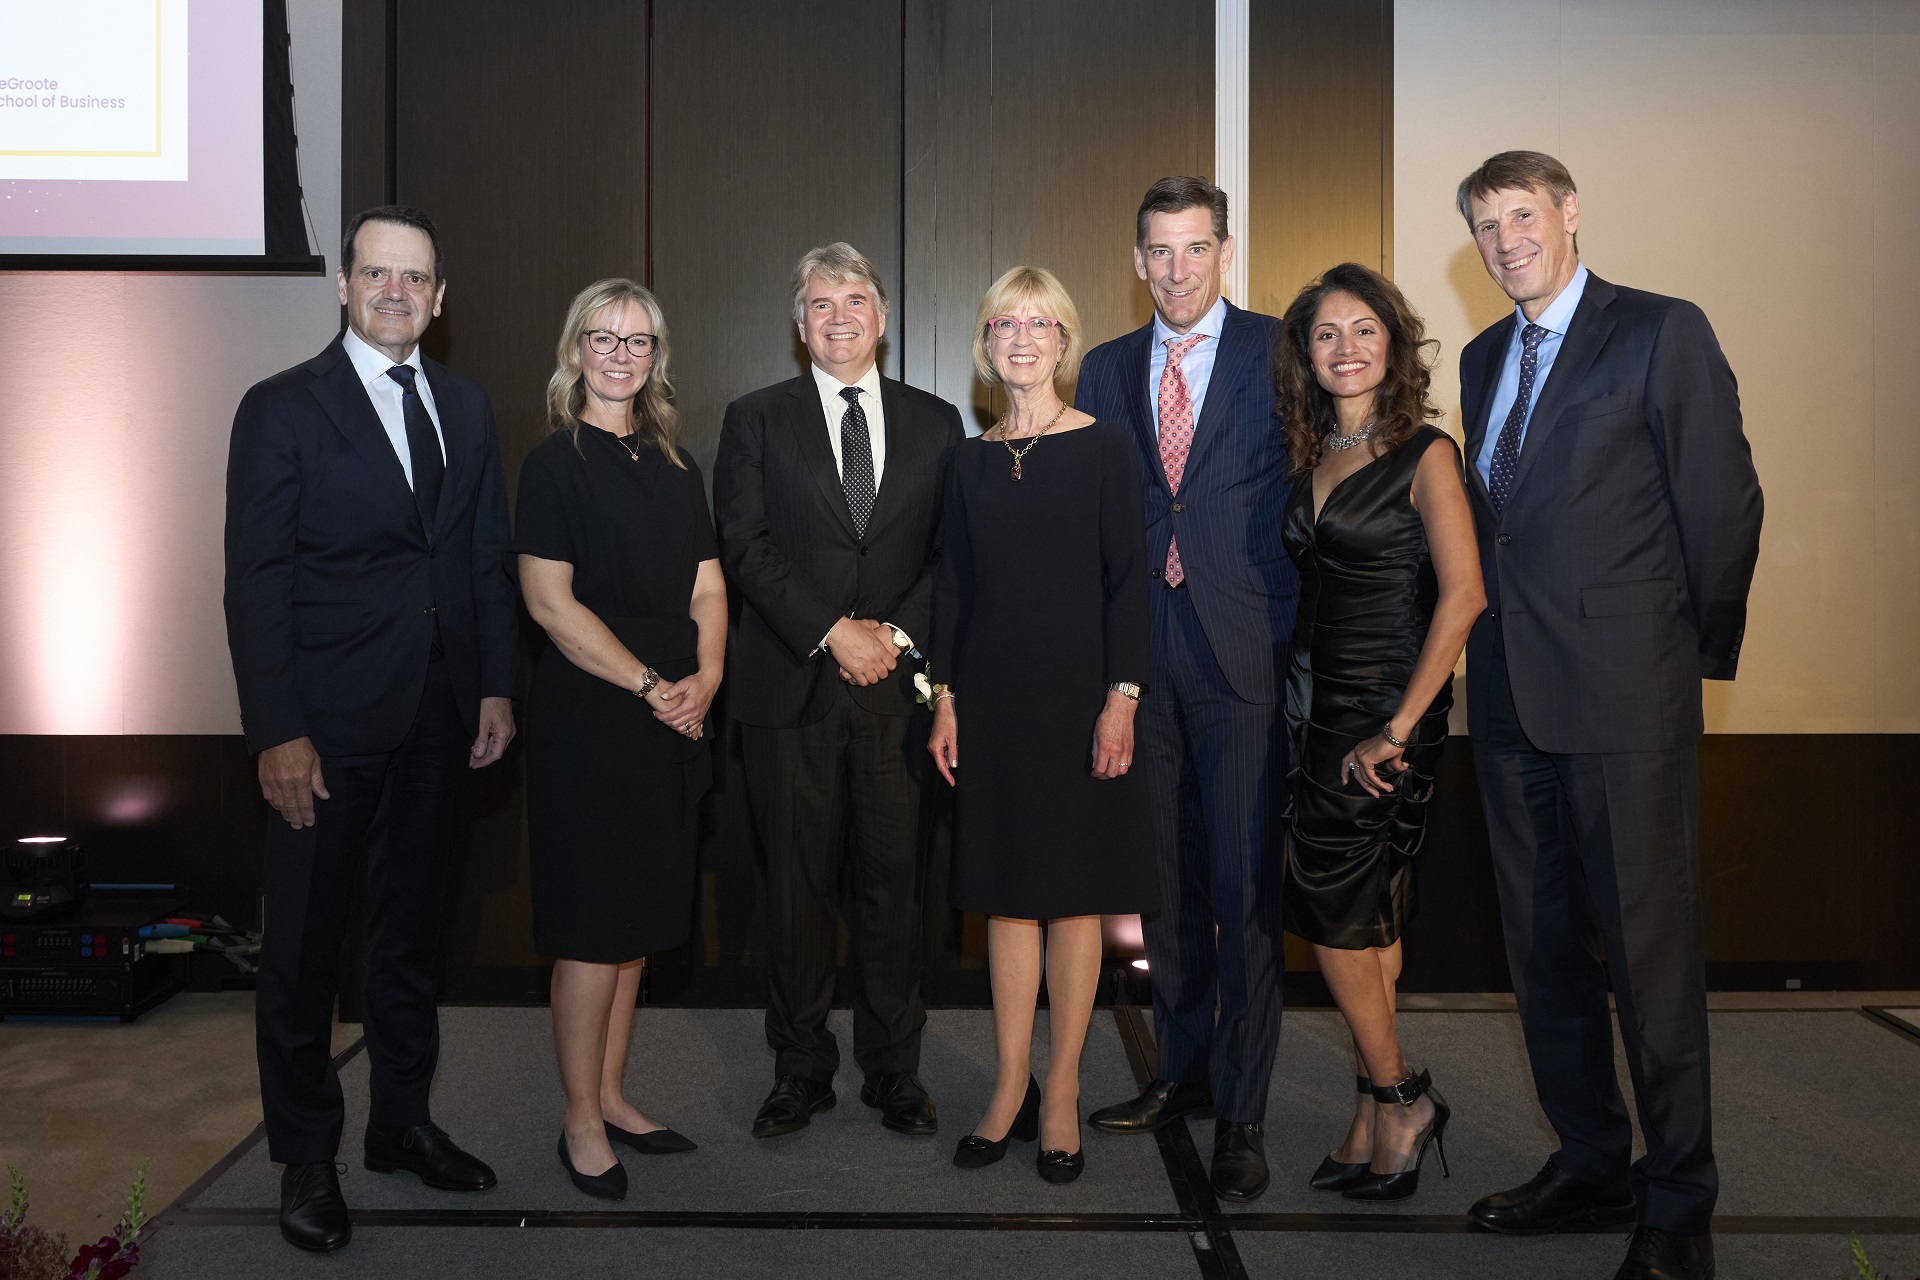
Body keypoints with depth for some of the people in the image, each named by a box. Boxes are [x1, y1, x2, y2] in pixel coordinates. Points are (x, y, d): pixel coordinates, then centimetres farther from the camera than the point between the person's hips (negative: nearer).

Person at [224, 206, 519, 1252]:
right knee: (304, 943, 6)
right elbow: (255, 582, -9)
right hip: (328, 722, -4)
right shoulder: (282, 409, -5)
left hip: (437, 718, 5)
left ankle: (402, 1122, 32)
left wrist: (496, 687, 5)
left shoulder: (464, 407, 10)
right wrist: (277, 732, -15)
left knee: (412, 928, 16)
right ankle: (306, 1158, 22)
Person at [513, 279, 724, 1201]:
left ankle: (611, 1097, 25)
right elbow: (551, 602, -12)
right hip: (588, 718, -6)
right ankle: (582, 1124, 13)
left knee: (639, 917, 12)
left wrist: (704, 677, -5)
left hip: (672, 721, 6)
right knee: (595, 925, -1)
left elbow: (707, 588, 12)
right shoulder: (555, 463, -4)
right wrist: (650, 686, -14)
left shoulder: (674, 465, 14)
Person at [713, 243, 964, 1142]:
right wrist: (833, 631, -12)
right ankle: (800, 1072, 18)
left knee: (894, 882, 5)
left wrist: (898, 633, -9)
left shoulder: (935, 422, 12)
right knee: (797, 885, 5)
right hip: (791, 688, -1)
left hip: (897, 686, 1)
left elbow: (953, 552, 7)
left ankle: (895, 1071, 18)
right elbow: (747, 545, -3)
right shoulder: (757, 420, 8)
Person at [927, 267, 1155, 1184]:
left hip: (1077, 694, -3)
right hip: (992, 696, 4)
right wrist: (945, 700, 4)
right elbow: (952, 586, 10)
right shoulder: (971, 460, 9)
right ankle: (1010, 1089, 19)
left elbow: (1127, 581, -6)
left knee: (1074, 893, 4)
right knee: (1006, 892, 8)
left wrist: (1121, 699, -13)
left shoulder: (1103, 448, -2)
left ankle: (1061, 1093, 16)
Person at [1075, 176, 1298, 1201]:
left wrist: (1294, 639, -7)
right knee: (1165, 879, 13)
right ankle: (1182, 1072, 29)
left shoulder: (1282, 353, 2)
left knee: (1245, 886, -2)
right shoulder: (1106, 370, 13)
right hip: (1143, 655, 4)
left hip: (1243, 653, -4)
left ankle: (1240, 1111, 10)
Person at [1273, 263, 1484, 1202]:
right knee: (1368, 913, 10)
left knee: (1331, 908, -4)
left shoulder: (1424, 453, -9)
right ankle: (1381, 1119, 20)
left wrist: (1398, 728, -19)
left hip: (1385, 710, -7)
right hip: (1316, 701, 7)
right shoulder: (1312, 455, 11)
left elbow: (1464, 593, -18)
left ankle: (1397, 1099, 15)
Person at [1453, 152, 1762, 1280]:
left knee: (1651, 947, -2)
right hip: (1511, 696, 7)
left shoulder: (1663, 332, -3)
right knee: (1545, 943, 13)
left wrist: (1704, 650, -1)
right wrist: (1493, 641, 11)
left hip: (1625, 691, -7)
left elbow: (1726, 500, -4)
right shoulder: (1484, 359, 17)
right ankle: (1592, 1165, 27)